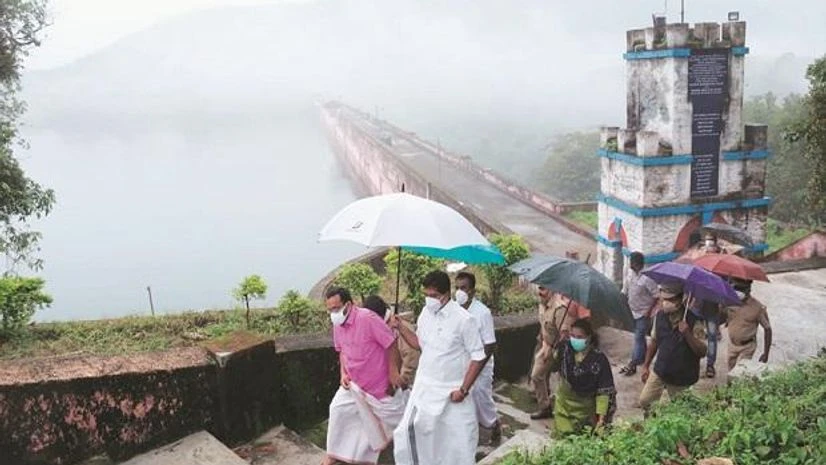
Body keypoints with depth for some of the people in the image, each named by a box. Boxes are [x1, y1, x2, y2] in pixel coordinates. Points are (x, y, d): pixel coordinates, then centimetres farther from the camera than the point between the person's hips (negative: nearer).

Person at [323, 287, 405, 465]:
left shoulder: (367, 318, -27)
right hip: (353, 381, 6)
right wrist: (343, 373, -1)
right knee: (338, 409, 3)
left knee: (397, 417, 5)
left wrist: (393, 372, -18)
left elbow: (391, 343, -21)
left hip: (379, 381, -6)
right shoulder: (337, 325, -4)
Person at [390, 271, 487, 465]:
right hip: (425, 387, 5)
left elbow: (478, 357, -13)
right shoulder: (426, 312, 0)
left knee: (459, 439, 7)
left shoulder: (463, 319, -18)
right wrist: (400, 327, 1)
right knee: (411, 429, 7)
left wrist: (464, 389, -15)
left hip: (452, 391, -5)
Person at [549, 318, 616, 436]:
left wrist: (602, 416, -22)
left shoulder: (599, 359, -21)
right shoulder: (565, 349, -13)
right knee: (564, 433, 1)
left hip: (585, 407, -2)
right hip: (564, 403, 2)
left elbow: (604, 391, -18)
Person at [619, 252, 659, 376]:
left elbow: (656, 296, -18)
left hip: (643, 313, -7)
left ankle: (633, 364, 1)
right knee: (640, 336, 20)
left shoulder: (646, 279, -25)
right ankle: (643, 358, 37)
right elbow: (625, 292, 9)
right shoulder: (629, 274, -3)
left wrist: (649, 311, -18)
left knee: (638, 338, -4)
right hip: (633, 310, 7)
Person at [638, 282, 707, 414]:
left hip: (682, 379, -4)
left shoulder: (694, 320, -19)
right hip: (660, 372, 4)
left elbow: (702, 352, -21)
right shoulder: (660, 316, -5)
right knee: (644, 401, 3)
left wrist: (687, 334, -34)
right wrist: (646, 365, 13)